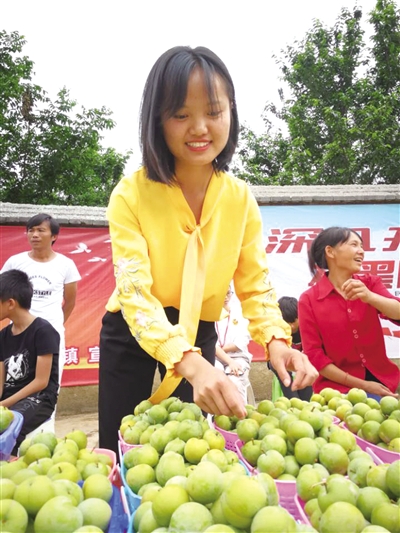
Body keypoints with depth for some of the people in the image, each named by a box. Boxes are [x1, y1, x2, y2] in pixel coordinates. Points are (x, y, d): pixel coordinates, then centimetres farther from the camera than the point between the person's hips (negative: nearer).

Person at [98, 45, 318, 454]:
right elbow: (135, 294, -30)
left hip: (200, 337, 3)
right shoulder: (131, 195, -22)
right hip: (131, 336, -2)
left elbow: (255, 284, -8)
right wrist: (192, 364, -46)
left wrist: (275, 341, -28)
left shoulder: (241, 199, -11)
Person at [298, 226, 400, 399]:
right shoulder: (309, 299, -5)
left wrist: (369, 296, -31)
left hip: (381, 381, 4)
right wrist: (362, 385, -11)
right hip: (338, 388, -4)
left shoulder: (370, 282, 5)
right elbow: (315, 356, -7)